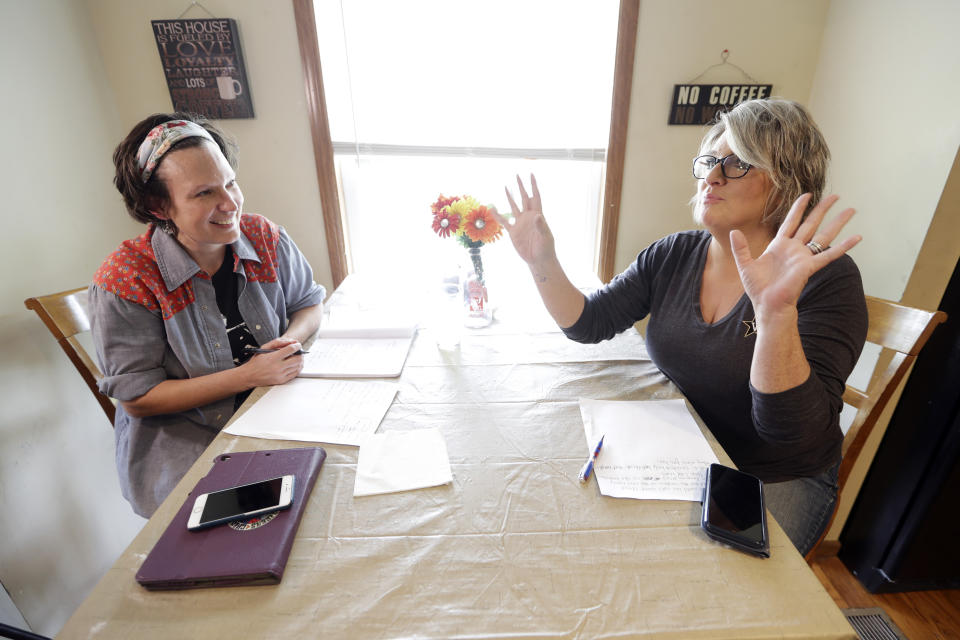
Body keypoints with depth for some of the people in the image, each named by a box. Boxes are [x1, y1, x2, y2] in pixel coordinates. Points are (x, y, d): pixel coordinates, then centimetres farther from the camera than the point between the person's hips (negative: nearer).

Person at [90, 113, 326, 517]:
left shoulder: (265, 237, -6)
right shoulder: (124, 280, -15)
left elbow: (309, 303, 9)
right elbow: (136, 399, -11)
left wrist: (291, 340, -14)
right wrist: (247, 375, -22)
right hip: (179, 433, -3)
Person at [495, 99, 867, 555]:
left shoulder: (826, 279, -19)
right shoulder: (673, 256, -5)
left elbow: (792, 430, -28)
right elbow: (589, 323, -5)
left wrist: (777, 310, -43)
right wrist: (542, 263, -19)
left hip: (774, 483, -3)